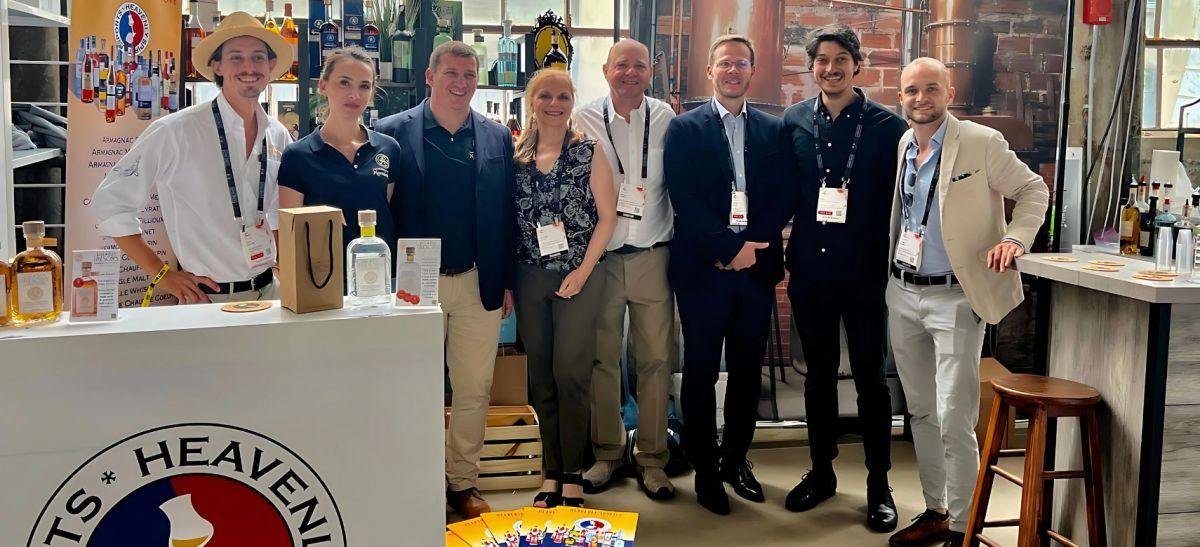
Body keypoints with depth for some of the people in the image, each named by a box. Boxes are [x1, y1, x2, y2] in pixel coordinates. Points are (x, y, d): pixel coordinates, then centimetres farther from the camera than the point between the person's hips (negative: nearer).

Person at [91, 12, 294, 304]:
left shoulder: (279, 135, 3)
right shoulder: (175, 132, -13)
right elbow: (109, 203, -9)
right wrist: (160, 273, -10)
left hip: (267, 291, 5)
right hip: (204, 298, -5)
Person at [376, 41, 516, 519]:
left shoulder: (497, 137, 6)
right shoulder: (393, 133, -4)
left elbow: (506, 214, 8)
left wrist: (506, 281, 6)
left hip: (479, 284, 3)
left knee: (474, 389, 9)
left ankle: (463, 482, 23)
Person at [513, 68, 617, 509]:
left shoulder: (589, 152, -1)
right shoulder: (516, 154, 6)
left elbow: (607, 217, -3)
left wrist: (583, 270, -10)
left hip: (578, 275, -3)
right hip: (530, 275, 3)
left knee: (570, 373, -7)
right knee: (541, 376, 8)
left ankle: (572, 474, 5)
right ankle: (551, 472, 17)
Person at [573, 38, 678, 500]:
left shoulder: (666, 118, 2)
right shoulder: (585, 120, -1)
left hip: (653, 254, 1)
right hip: (599, 255, 0)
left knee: (655, 359, 4)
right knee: (602, 358, 8)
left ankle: (652, 458, 15)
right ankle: (606, 451, 22)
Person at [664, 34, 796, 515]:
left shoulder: (775, 130, 10)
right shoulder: (685, 129, 0)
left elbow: (783, 199, 3)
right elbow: (684, 200, -8)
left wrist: (749, 248, -10)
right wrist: (730, 247, -15)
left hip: (756, 263, 3)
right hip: (703, 267, -3)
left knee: (748, 369, 10)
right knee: (701, 371, 4)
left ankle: (736, 459, 25)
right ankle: (705, 470, 15)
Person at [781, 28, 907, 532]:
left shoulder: (887, 126, -4)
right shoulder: (794, 122, 4)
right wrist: (784, 256, 3)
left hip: (865, 273, -3)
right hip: (811, 271, 3)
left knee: (869, 377, 6)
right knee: (818, 374, 13)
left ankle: (879, 485, 17)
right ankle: (821, 472, 27)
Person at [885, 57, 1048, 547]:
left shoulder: (982, 143, -9)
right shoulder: (901, 147, 8)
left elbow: (1034, 190, -1)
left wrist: (1015, 238, -18)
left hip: (953, 298, -6)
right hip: (902, 293, 6)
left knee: (955, 420, -7)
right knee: (921, 412, 14)